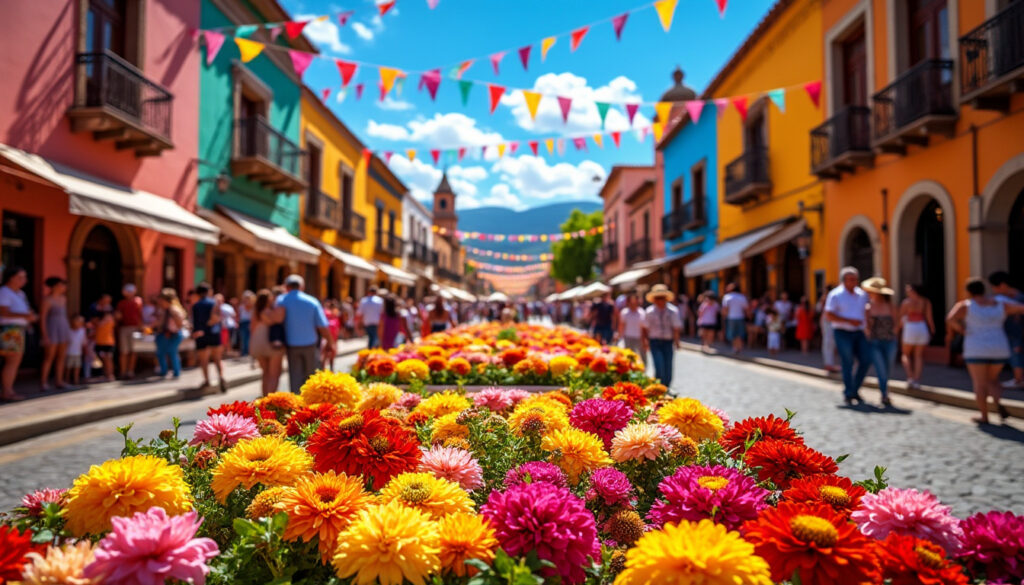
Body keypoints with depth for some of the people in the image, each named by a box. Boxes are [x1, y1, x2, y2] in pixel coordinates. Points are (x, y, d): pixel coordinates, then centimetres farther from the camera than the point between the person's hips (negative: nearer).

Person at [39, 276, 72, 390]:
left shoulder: (63, 299, 10)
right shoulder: (46, 300, -12)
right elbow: (42, 318, -14)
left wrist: (68, 332, 16)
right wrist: (44, 336, -19)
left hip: (63, 329, 7)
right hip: (51, 330, -7)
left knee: (61, 357, 6)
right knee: (49, 357, -7)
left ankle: (58, 381, 10)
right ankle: (43, 382, 0)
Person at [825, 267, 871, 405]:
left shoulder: (862, 294, 12)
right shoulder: (835, 295, -4)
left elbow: (866, 311, 24)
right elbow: (829, 315, -10)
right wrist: (849, 321, -17)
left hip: (859, 333, 5)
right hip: (843, 333, -5)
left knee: (866, 360, -1)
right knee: (847, 363, -5)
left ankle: (854, 390, 16)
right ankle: (848, 394, 8)